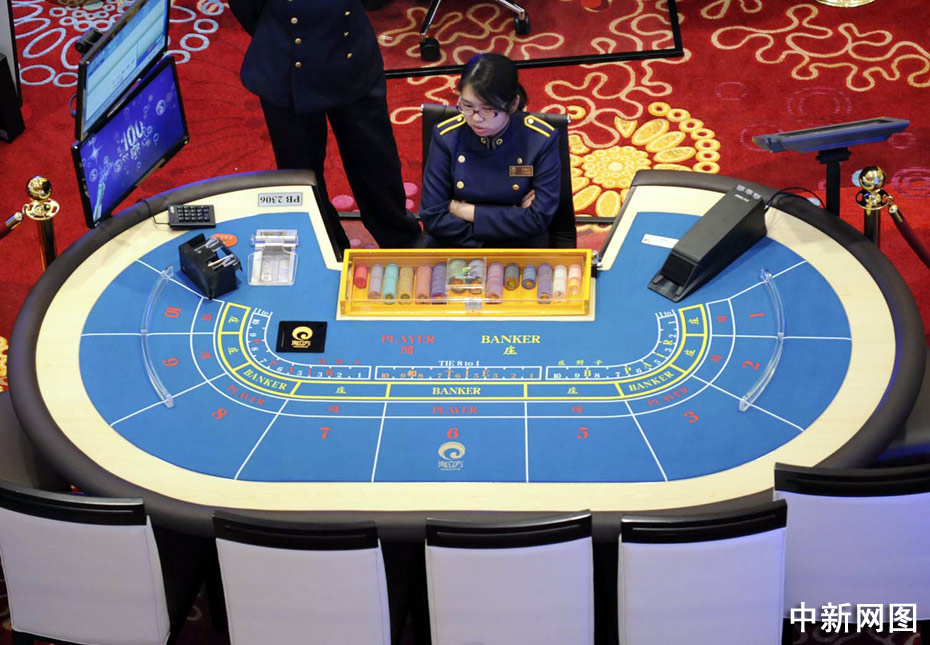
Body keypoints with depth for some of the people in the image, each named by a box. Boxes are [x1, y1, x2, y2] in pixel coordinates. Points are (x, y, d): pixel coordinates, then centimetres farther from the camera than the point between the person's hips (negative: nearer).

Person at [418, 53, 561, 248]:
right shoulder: (446, 136, -8)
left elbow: (539, 218, -12)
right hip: (456, 245, 0)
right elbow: (433, 218, -8)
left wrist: (468, 212, -12)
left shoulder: (542, 140, -10)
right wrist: (509, 218, -12)